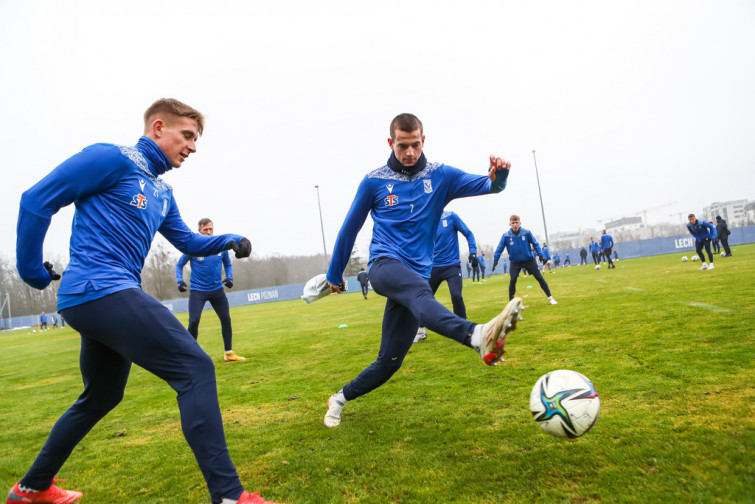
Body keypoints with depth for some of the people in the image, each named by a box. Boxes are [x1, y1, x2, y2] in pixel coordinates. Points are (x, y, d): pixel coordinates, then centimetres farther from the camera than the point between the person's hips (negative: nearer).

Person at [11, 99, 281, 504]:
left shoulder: (162, 192, 20)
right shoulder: (113, 158, -6)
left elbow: (187, 241, 24)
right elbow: (37, 201, -7)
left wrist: (228, 241, 6)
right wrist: (31, 270, -4)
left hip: (114, 296, 11)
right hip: (99, 288, -11)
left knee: (101, 397, 24)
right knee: (195, 368, -17)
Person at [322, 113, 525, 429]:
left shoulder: (440, 176, 7)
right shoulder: (374, 182, 3)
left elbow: (488, 185, -4)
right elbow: (349, 229, 11)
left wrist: (497, 176, -29)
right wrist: (334, 275, 18)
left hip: (417, 274, 3)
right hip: (385, 264, -3)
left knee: (389, 361, 2)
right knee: (420, 292, -38)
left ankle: (340, 398, 25)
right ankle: (479, 337, -64)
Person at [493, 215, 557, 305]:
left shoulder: (526, 232, -10)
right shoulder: (506, 236, -10)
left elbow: (535, 244, 0)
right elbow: (500, 248, -4)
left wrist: (540, 255, -5)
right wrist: (495, 259, -11)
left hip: (529, 260, 0)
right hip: (515, 262, 0)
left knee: (539, 278, 1)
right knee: (512, 280, -12)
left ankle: (550, 298, 13)